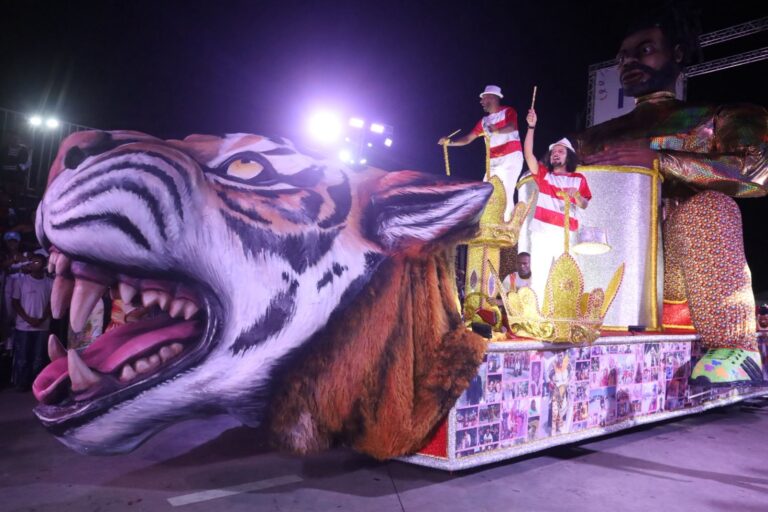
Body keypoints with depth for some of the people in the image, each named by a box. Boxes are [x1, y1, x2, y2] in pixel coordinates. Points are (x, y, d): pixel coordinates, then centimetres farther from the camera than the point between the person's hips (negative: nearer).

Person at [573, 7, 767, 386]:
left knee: (706, 204, -24)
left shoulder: (717, 117, 10)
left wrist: (658, 158, -13)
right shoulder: (597, 137, 19)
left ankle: (733, 348, -17)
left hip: (683, 265, -2)